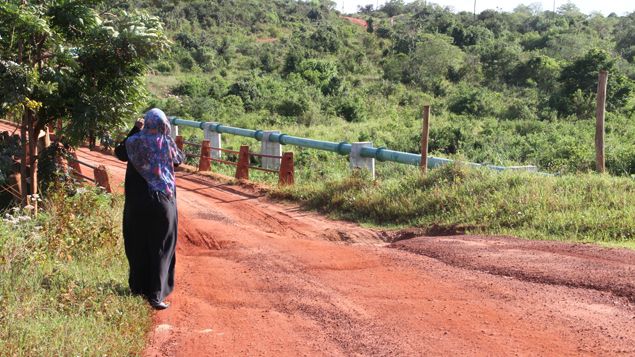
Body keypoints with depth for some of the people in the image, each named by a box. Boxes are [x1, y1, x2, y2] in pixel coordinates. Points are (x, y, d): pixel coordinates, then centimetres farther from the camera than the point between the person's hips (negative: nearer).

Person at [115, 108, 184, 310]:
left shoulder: (135, 142, -6)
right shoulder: (166, 144, -7)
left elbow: (119, 152, 15)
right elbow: (179, 159, 14)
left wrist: (134, 130, 16)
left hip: (137, 203, 1)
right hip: (162, 202, -1)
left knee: (137, 246, 16)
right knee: (161, 248, 4)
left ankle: (138, 287, 27)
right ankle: (155, 294, -4)